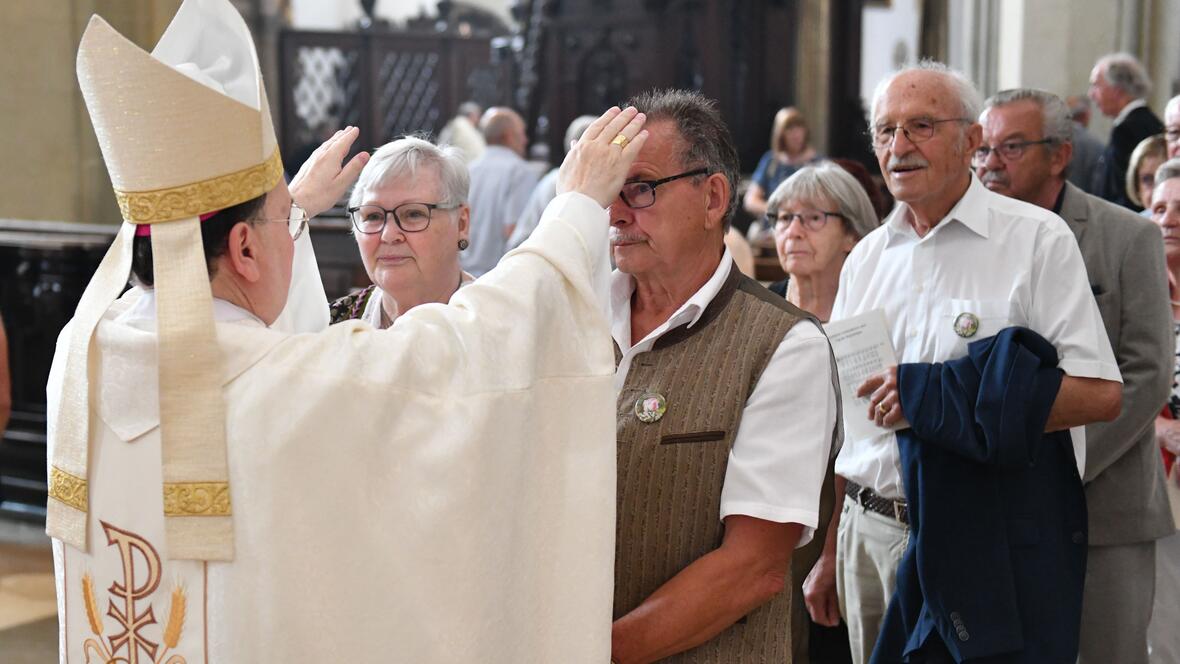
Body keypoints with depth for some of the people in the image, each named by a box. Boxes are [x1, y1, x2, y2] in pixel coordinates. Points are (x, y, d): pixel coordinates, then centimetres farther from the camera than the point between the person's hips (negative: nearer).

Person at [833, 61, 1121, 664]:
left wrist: (935, 399, -20)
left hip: (988, 545, -5)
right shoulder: (866, 258, 10)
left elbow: (1099, 393, -15)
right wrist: (828, 556, 11)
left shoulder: (1037, 239, -6)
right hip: (871, 535, 5)